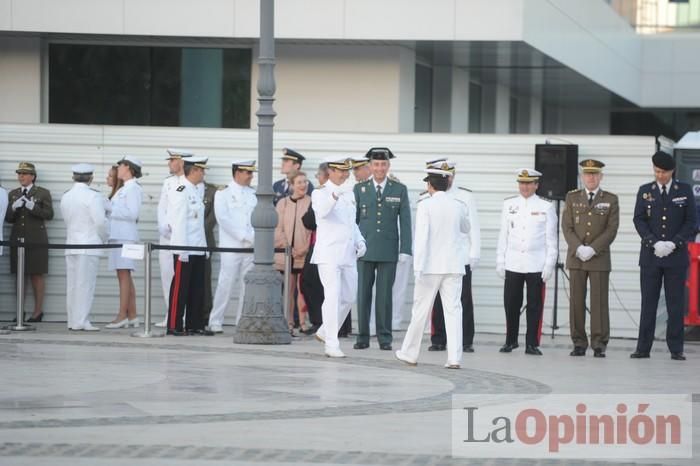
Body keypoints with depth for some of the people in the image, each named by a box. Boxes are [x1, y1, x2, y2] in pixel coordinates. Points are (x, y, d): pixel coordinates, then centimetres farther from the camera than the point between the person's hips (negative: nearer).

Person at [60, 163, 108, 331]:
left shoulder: (66, 197, 11)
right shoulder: (93, 196, -10)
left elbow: (67, 219, 15)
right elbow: (100, 221, -14)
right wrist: (103, 239, 5)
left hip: (71, 245, 6)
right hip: (89, 245, -6)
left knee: (72, 284, 9)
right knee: (85, 284, -5)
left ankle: (72, 321, 11)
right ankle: (81, 322, -7)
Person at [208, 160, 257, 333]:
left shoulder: (253, 195, 14)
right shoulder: (223, 194, 1)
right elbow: (224, 219, -8)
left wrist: (254, 236, -8)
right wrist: (245, 236, -13)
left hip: (250, 247, 4)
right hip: (231, 246, -4)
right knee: (226, 284, -7)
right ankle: (216, 322, -1)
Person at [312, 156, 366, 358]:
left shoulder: (349, 194, 17)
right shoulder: (320, 193, -5)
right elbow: (322, 211, -27)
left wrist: (360, 241, 9)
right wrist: (335, 195, -46)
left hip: (348, 256, 7)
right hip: (328, 254, -7)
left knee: (348, 297, 12)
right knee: (333, 297, -14)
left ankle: (325, 332, 29)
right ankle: (332, 345, -15)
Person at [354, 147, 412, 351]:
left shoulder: (399, 190, 5)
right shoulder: (359, 189, 8)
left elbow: (405, 221, 4)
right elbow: (352, 220, 10)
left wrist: (405, 250, -3)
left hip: (388, 251, -1)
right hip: (365, 250, 1)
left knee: (385, 295, 1)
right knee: (363, 294, 2)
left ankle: (384, 338, 6)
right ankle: (362, 337, 8)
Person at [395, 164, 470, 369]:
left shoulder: (425, 206, -9)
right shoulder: (459, 205, 3)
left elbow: (421, 237, -14)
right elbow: (465, 229, 22)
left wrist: (418, 267, -14)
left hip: (431, 266, -3)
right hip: (454, 266, 3)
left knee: (420, 310, 7)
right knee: (453, 310, 2)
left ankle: (410, 353, 18)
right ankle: (454, 357, -5)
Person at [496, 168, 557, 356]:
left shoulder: (546, 207, 3)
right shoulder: (509, 205, 10)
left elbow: (551, 239, 2)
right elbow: (503, 235, 11)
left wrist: (549, 264, -4)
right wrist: (500, 262, 7)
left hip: (536, 265, -2)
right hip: (513, 263, 2)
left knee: (534, 305, 0)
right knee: (511, 303, 2)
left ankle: (532, 344, 5)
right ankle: (511, 340, 15)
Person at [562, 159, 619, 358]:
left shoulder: (610, 200, 5)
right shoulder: (572, 198, 10)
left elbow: (612, 229, -3)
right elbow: (567, 227, 4)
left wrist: (592, 249, -13)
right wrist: (578, 248, -12)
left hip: (599, 258, -2)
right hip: (576, 258, 2)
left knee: (599, 302, -4)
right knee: (576, 302, 1)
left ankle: (599, 345, -2)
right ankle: (579, 344, 5)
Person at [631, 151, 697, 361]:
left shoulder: (685, 191, 4)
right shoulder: (645, 191, 6)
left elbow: (691, 221, 2)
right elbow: (639, 220, 2)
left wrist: (674, 243, -11)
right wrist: (654, 243, -12)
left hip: (676, 255, -1)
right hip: (650, 256, 1)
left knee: (676, 304, 0)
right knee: (648, 303, 2)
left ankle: (676, 349, 4)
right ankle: (643, 348, 5)